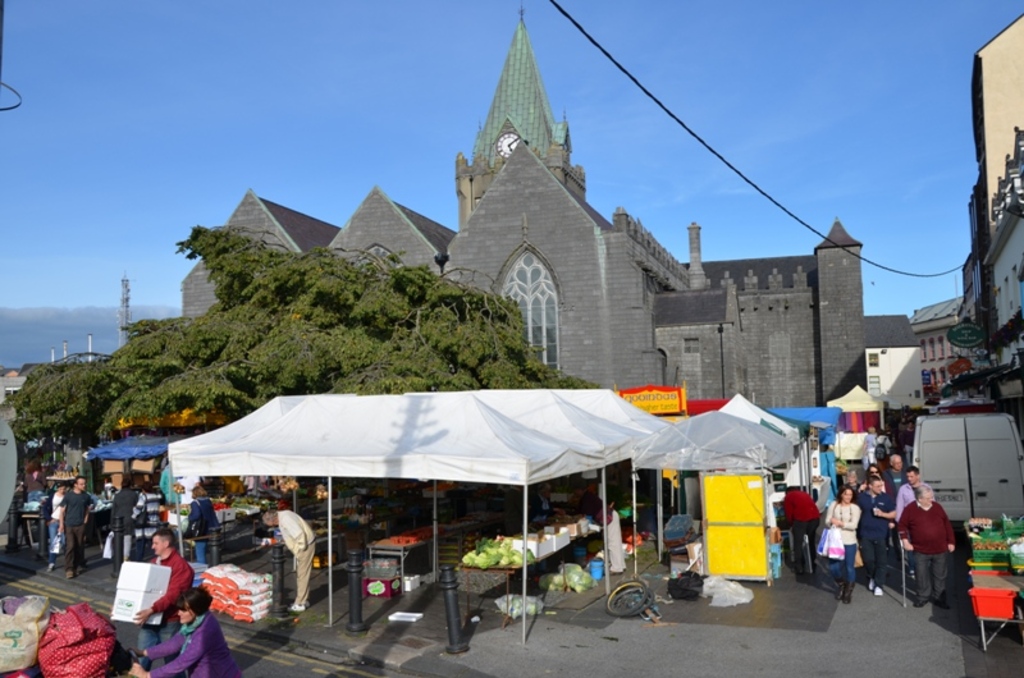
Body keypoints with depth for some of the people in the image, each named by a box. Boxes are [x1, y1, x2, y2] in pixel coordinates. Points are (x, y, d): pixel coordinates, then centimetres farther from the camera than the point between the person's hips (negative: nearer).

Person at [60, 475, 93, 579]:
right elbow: (62, 510, -2)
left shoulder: (86, 496, 2)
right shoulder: (68, 495, -5)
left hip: (81, 525, 2)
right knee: (70, 546, -9)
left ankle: (78, 567, 17)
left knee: (79, 547, 6)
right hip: (69, 525, -2)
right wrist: (61, 524, -7)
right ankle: (69, 569, -5)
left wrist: (86, 520, 6)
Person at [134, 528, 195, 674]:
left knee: (172, 660, 5)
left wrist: (151, 610, -33)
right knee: (143, 658, 11)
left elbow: (173, 595, -23)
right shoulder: (154, 563, 13)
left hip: (169, 623, -7)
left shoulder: (181, 566, -14)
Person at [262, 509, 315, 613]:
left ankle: (300, 604, 7)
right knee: (302, 574, 18)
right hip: (303, 545, 10)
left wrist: (300, 549, -20)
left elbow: (299, 533, -28)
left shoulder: (286, 519, -23)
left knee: (302, 575, -2)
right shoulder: (283, 516, 8)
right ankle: (304, 600, 29)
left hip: (305, 546, -10)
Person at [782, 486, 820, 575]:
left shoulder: (789, 496, 16)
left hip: (801, 518, -5)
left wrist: (791, 524, 27)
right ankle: (811, 566, 28)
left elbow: (789, 513, 10)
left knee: (798, 543, 8)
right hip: (815, 517, 5)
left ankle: (799, 567, 8)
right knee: (811, 542, 20)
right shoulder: (804, 493, 31)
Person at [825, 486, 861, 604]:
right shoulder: (834, 505, 3)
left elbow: (853, 525, -11)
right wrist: (832, 522, -18)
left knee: (849, 567, 5)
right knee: (834, 566, 0)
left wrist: (840, 523, -17)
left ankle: (848, 591, 23)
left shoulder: (855, 508, -4)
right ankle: (840, 584, 30)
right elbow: (827, 520, 3)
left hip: (849, 542, -2)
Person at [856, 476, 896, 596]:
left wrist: (883, 514, -16)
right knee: (868, 559, 3)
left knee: (881, 561, 3)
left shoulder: (886, 497, -3)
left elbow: (894, 514, 1)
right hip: (866, 534, 0)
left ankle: (878, 585, 14)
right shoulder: (861, 497, -3)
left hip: (881, 534, 0)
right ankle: (872, 578, 30)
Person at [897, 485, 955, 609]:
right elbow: (902, 525, -1)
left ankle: (939, 598, 24)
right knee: (922, 575, 8)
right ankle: (923, 597, 23)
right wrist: (905, 541, -8)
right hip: (920, 550, -2)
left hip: (940, 549, 2)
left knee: (940, 575, 11)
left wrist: (951, 542, 6)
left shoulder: (937, 507, 2)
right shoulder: (910, 509, -8)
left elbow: (947, 524, 8)